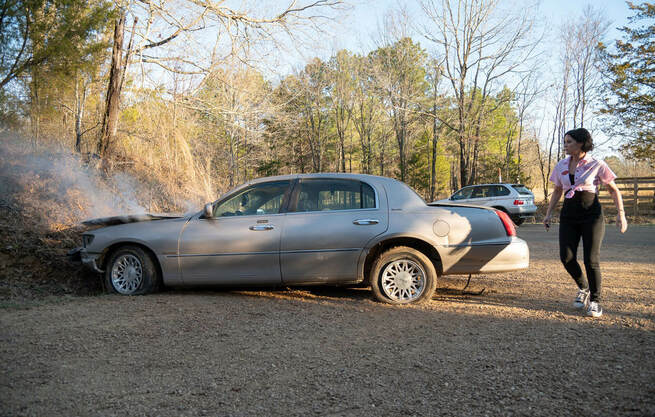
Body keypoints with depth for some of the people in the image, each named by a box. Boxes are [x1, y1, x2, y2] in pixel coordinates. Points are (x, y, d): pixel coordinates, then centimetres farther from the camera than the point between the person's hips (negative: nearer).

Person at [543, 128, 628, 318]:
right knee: (566, 258, -5)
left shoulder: (596, 165, -4)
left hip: (591, 214, -4)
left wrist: (620, 213, -7)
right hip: (568, 215, 4)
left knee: (591, 260, -7)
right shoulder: (561, 166, 8)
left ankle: (595, 301, 9)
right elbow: (557, 192, 18)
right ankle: (583, 289, 22)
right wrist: (548, 213, 10)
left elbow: (614, 190, 2)